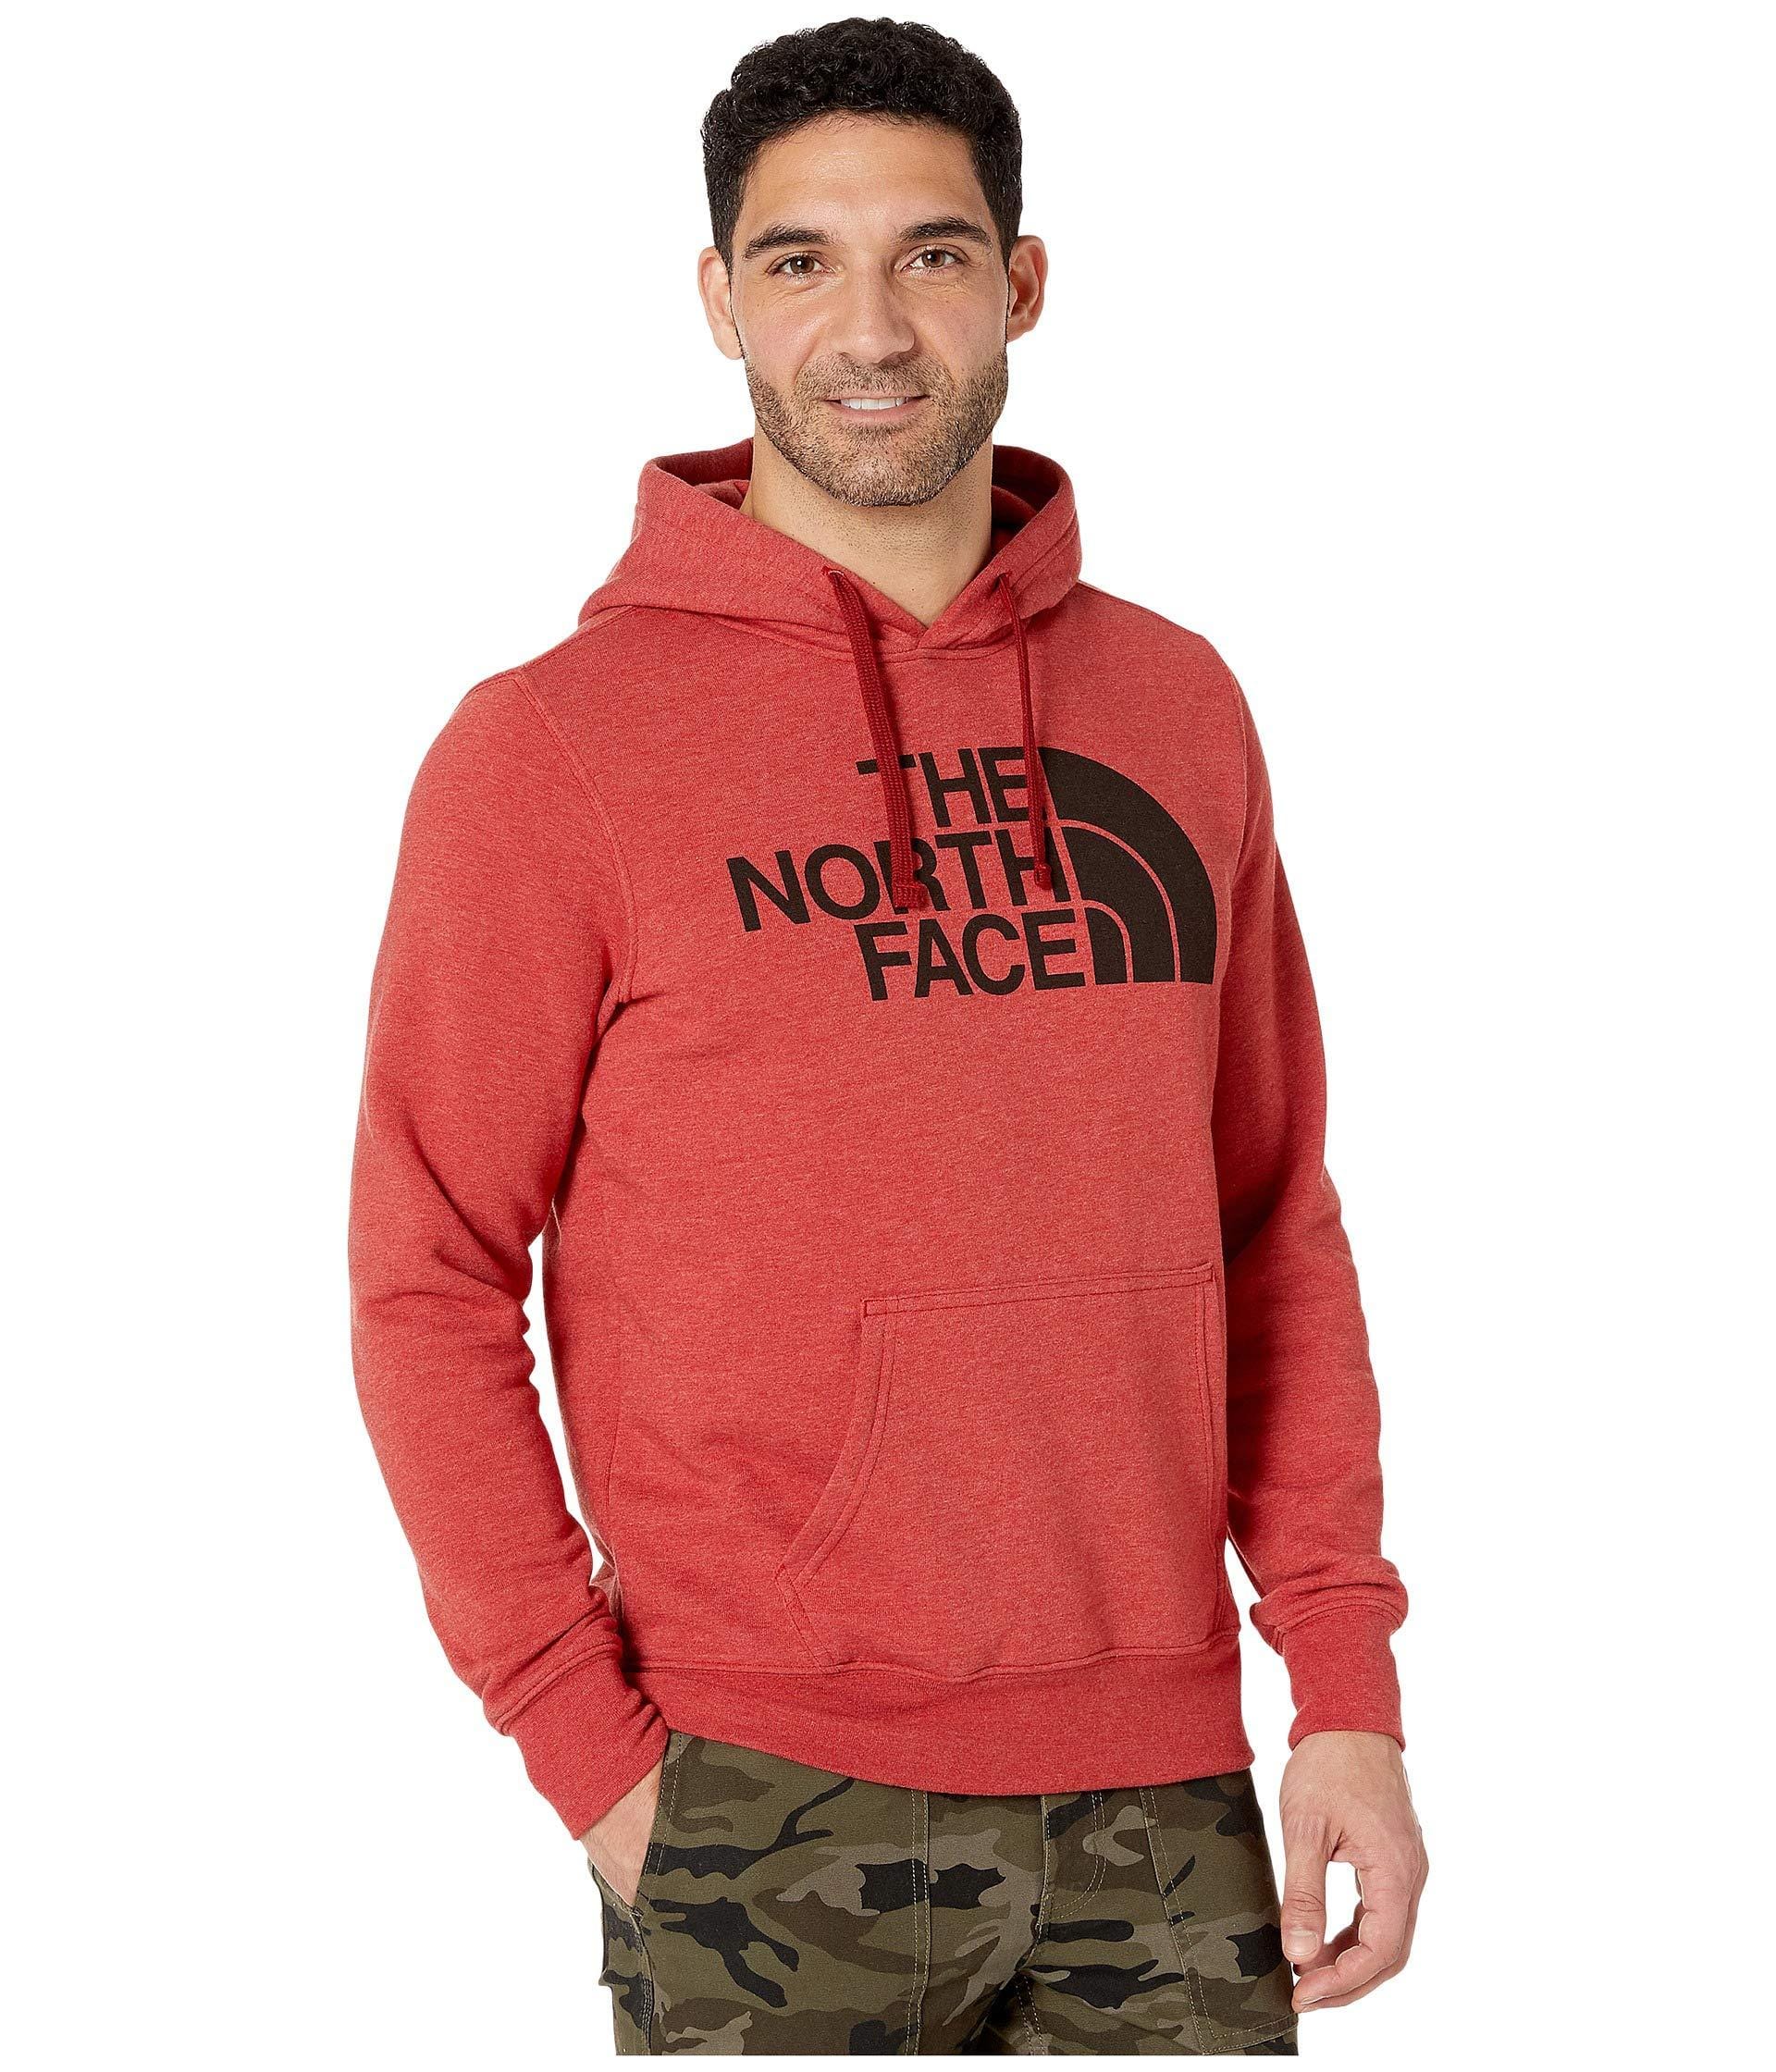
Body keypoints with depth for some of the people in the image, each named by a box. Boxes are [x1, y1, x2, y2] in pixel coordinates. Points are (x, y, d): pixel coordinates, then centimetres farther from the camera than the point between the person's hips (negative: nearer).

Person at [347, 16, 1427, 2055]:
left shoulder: (1179, 709, 8)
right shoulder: (549, 747, -5)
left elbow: (1276, 1220, 10)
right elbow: (429, 1285, -3)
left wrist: (1347, 1689, 5)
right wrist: (590, 1747, -8)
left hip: (1164, 1803, 4)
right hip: (770, 1809, -3)